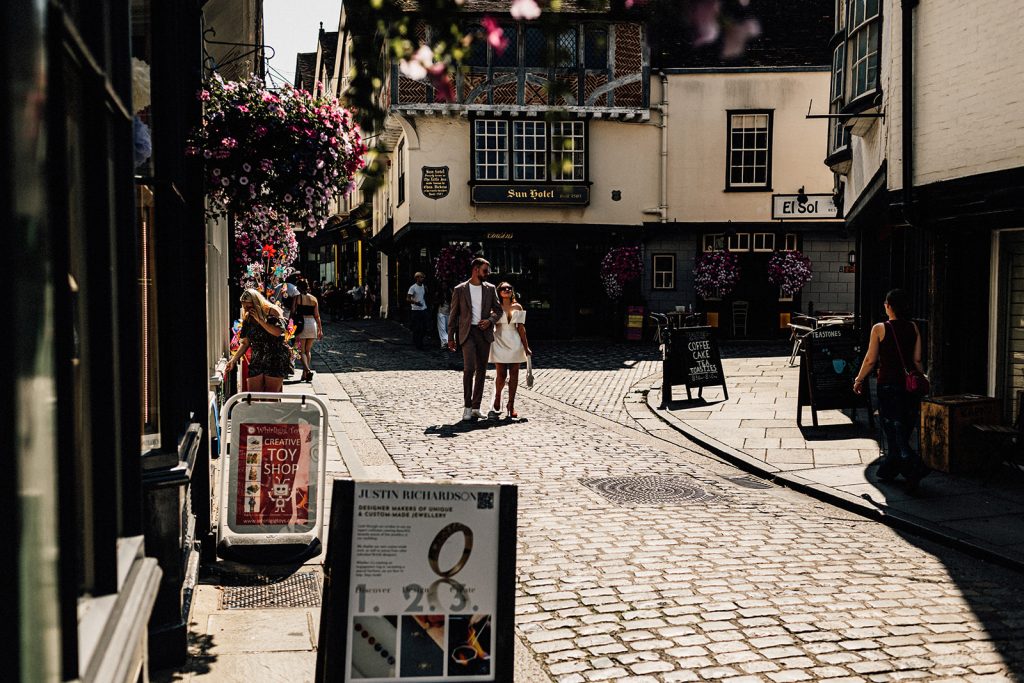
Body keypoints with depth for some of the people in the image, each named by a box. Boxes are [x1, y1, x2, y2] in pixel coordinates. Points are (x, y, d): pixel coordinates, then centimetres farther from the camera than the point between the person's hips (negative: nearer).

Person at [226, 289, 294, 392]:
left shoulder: (272, 312, -4)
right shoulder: (247, 319, 10)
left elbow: (278, 332, -20)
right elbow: (245, 343, 14)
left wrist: (260, 320, -17)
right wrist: (233, 360, 5)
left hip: (276, 360, -5)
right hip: (256, 361, 5)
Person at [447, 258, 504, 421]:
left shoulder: (490, 289, 10)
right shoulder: (460, 290, 2)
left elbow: (498, 309, 14)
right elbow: (453, 314, 6)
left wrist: (490, 320, -8)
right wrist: (450, 337, 5)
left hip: (484, 332, 4)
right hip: (467, 332, -4)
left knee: (481, 370, 6)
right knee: (469, 368, -16)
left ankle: (476, 407, 15)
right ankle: (467, 406, -6)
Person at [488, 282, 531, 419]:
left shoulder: (517, 307, 9)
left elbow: (521, 328, 10)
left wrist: (526, 346, 9)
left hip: (515, 343, 3)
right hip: (500, 342, -3)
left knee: (514, 374, 1)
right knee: (501, 374, -7)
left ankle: (511, 405, 8)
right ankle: (497, 401, 17)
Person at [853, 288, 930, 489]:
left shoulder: (879, 329, -9)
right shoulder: (913, 328, 3)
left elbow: (870, 360, -5)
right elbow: (917, 360, 4)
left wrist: (859, 380, 7)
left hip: (888, 384, -5)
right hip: (909, 383, 5)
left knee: (893, 430, -2)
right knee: (902, 430, 14)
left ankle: (914, 467, -19)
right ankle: (888, 470, 26)